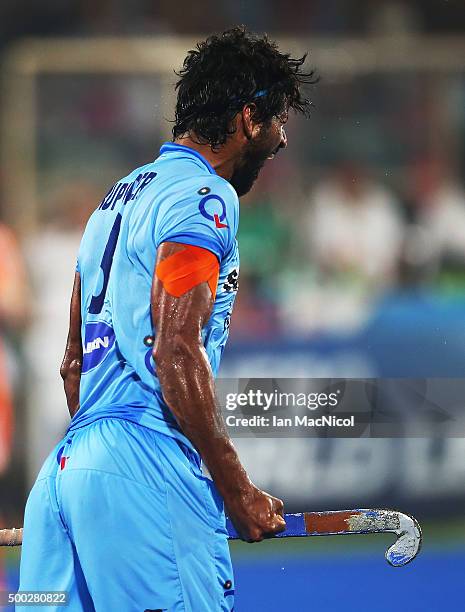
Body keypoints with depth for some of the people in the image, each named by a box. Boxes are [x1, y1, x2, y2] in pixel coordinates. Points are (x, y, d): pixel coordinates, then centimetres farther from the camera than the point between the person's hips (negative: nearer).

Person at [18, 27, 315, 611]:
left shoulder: (117, 198, 24)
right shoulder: (204, 196, -6)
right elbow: (176, 351, -15)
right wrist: (238, 490, -12)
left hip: (66, 463, 9)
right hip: (147, 467, -9)